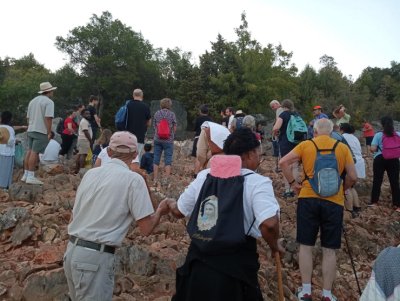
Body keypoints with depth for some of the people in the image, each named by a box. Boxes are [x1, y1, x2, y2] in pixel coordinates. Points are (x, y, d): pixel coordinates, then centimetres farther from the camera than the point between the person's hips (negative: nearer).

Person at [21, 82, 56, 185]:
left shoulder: (32, 101, 17)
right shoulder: (49, 102, -9)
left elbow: (28, 117, 20)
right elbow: (48, 118, -18)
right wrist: (49, 132, -15)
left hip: (31, 130, 8)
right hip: (41, 131, -8)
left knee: (29, 152, 11)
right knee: (35, 153, -8)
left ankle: (26, 175, 16)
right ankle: (30, 176, -7)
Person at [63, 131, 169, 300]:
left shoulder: (90, 173, 8)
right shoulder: (133, 179, -10)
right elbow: (146, 229, -11)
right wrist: (160, 211, 9)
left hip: (72, 251, 7)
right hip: (95, 257, -7)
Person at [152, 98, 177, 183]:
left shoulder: (157, 113, 1)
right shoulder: (172, 114, -5)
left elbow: (154, 126, 7)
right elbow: (174, 128, -1)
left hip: (157, 139, 2)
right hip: (168, 140, -2)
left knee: (156, 159, 9)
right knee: (168, 160, 4)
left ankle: (155, 178, 13)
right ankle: (166, 178, 4)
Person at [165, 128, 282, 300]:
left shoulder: (204, 175, 2)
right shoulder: (257, 182, -13)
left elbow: (179, 211, 12)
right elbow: (269, 224, -27)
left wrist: (169, 203, 34)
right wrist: (274, 246, -6)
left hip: (198, 261, 4)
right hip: (236, 265, -4)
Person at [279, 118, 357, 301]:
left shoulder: (306, 145, 2)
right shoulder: (342, 148, 4)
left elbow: (283, 162, -8)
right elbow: (353, 177, 1)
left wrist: (293, 183, 1)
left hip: (308, 198, 0)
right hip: (334, 202, 1)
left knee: (306, 246, 10)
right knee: (329, 250, 10)